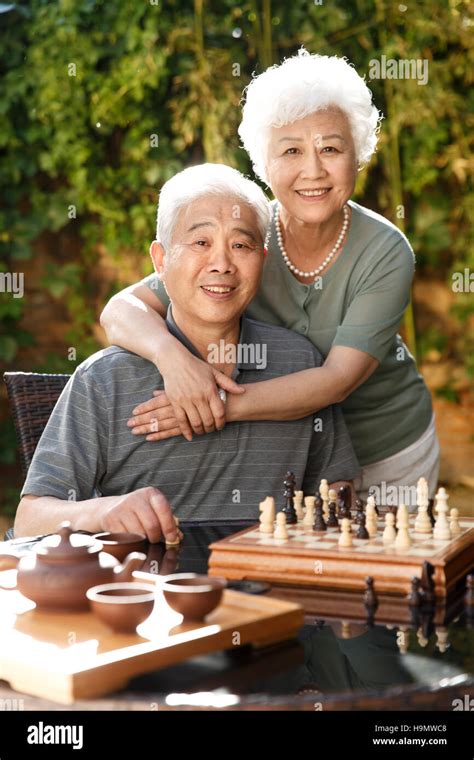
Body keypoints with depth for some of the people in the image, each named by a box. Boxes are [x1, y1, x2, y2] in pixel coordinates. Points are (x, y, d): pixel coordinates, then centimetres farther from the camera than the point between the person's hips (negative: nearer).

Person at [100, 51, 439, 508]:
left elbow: (338, 380, -30)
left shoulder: (386, 253, -21)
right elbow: (121, 309, -21)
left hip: (391, 453, 0)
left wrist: (223, 407, -42)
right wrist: (170, 353, -42)